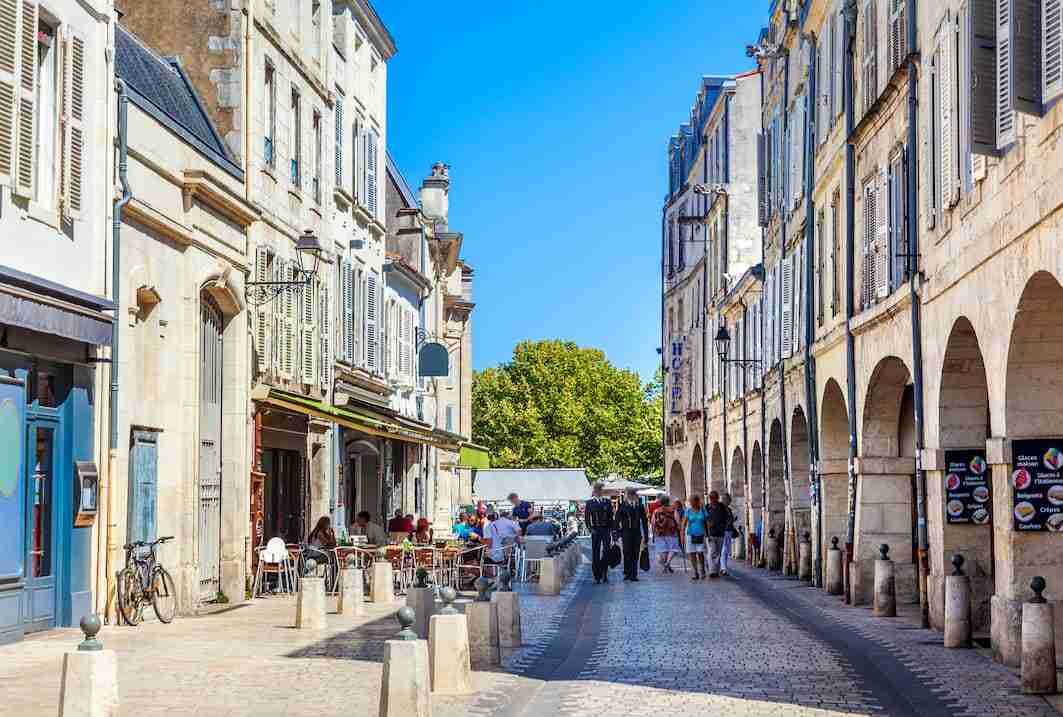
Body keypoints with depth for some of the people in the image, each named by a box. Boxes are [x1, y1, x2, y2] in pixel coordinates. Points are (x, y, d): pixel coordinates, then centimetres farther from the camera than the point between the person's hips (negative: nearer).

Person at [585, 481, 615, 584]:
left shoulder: (607, 502, 7)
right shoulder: (590, 503, 3)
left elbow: (611, 517, 8)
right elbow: (587, 517, 2)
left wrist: (611, 529, 2)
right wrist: (590, 529, -8)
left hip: (606, 530, 1)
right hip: (596, 530, -1)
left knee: (606, 552, 0)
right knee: (596, 554, -1)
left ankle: (604, 575, 11)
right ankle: (597, 576, 4)